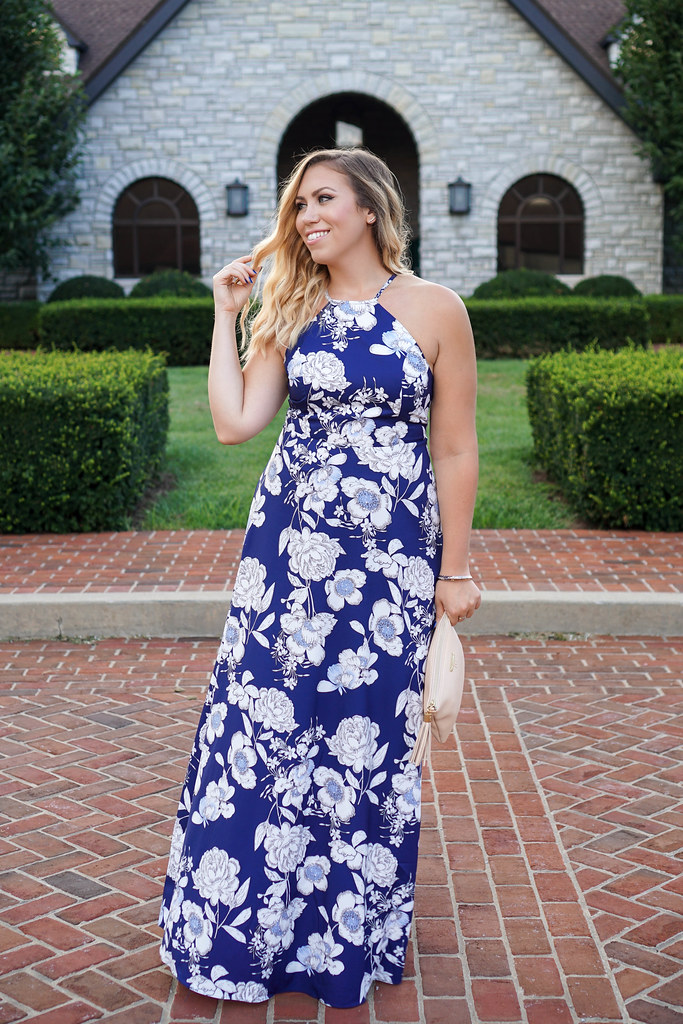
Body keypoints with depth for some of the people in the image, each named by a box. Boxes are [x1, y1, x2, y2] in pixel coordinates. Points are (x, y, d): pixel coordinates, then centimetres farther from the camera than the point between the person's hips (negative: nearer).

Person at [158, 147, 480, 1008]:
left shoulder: (434, 310, -3)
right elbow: (235, 421, -3)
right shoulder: (291, 313, 7)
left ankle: (349, 935, 28)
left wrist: (454, 571, -1)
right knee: (265, 721, 5)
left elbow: (455, 451, -1)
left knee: (368, 735, 7)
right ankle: (242, 923, 25)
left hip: (390, 556, -2)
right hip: (290, 544, 3)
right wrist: (225, 313, 0)